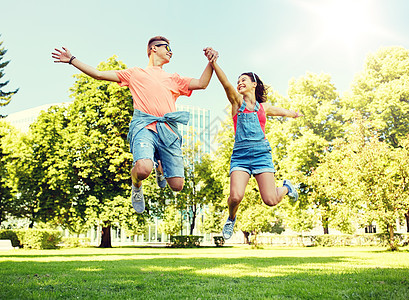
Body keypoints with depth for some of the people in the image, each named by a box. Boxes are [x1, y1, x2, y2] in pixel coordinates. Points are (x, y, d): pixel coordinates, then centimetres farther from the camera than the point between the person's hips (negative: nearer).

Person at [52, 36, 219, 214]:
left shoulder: (174, 79, 30)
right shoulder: (135, 74, 23)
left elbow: (202, 84, 19)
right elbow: (99, 74, 22)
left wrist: (211, 62, 7)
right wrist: (72, 60, 18)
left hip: (168, 130, 3)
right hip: (144, 126, -3)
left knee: (177, 185, -7)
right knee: (143, 169, -33)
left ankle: (159, 165, 29)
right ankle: (136, 185, 6)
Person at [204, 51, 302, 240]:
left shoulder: (264, 108, 16)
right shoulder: (237, 101, 9)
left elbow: (284, 112, 38)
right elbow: (226, 84, -9)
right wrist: (213, 63, -23)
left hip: (261, 153, 1)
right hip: (240, 155, -1)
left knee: (270, 200, -8)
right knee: (236, 197, -21)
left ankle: (286, 187, 28)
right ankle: (231, 218, 14)